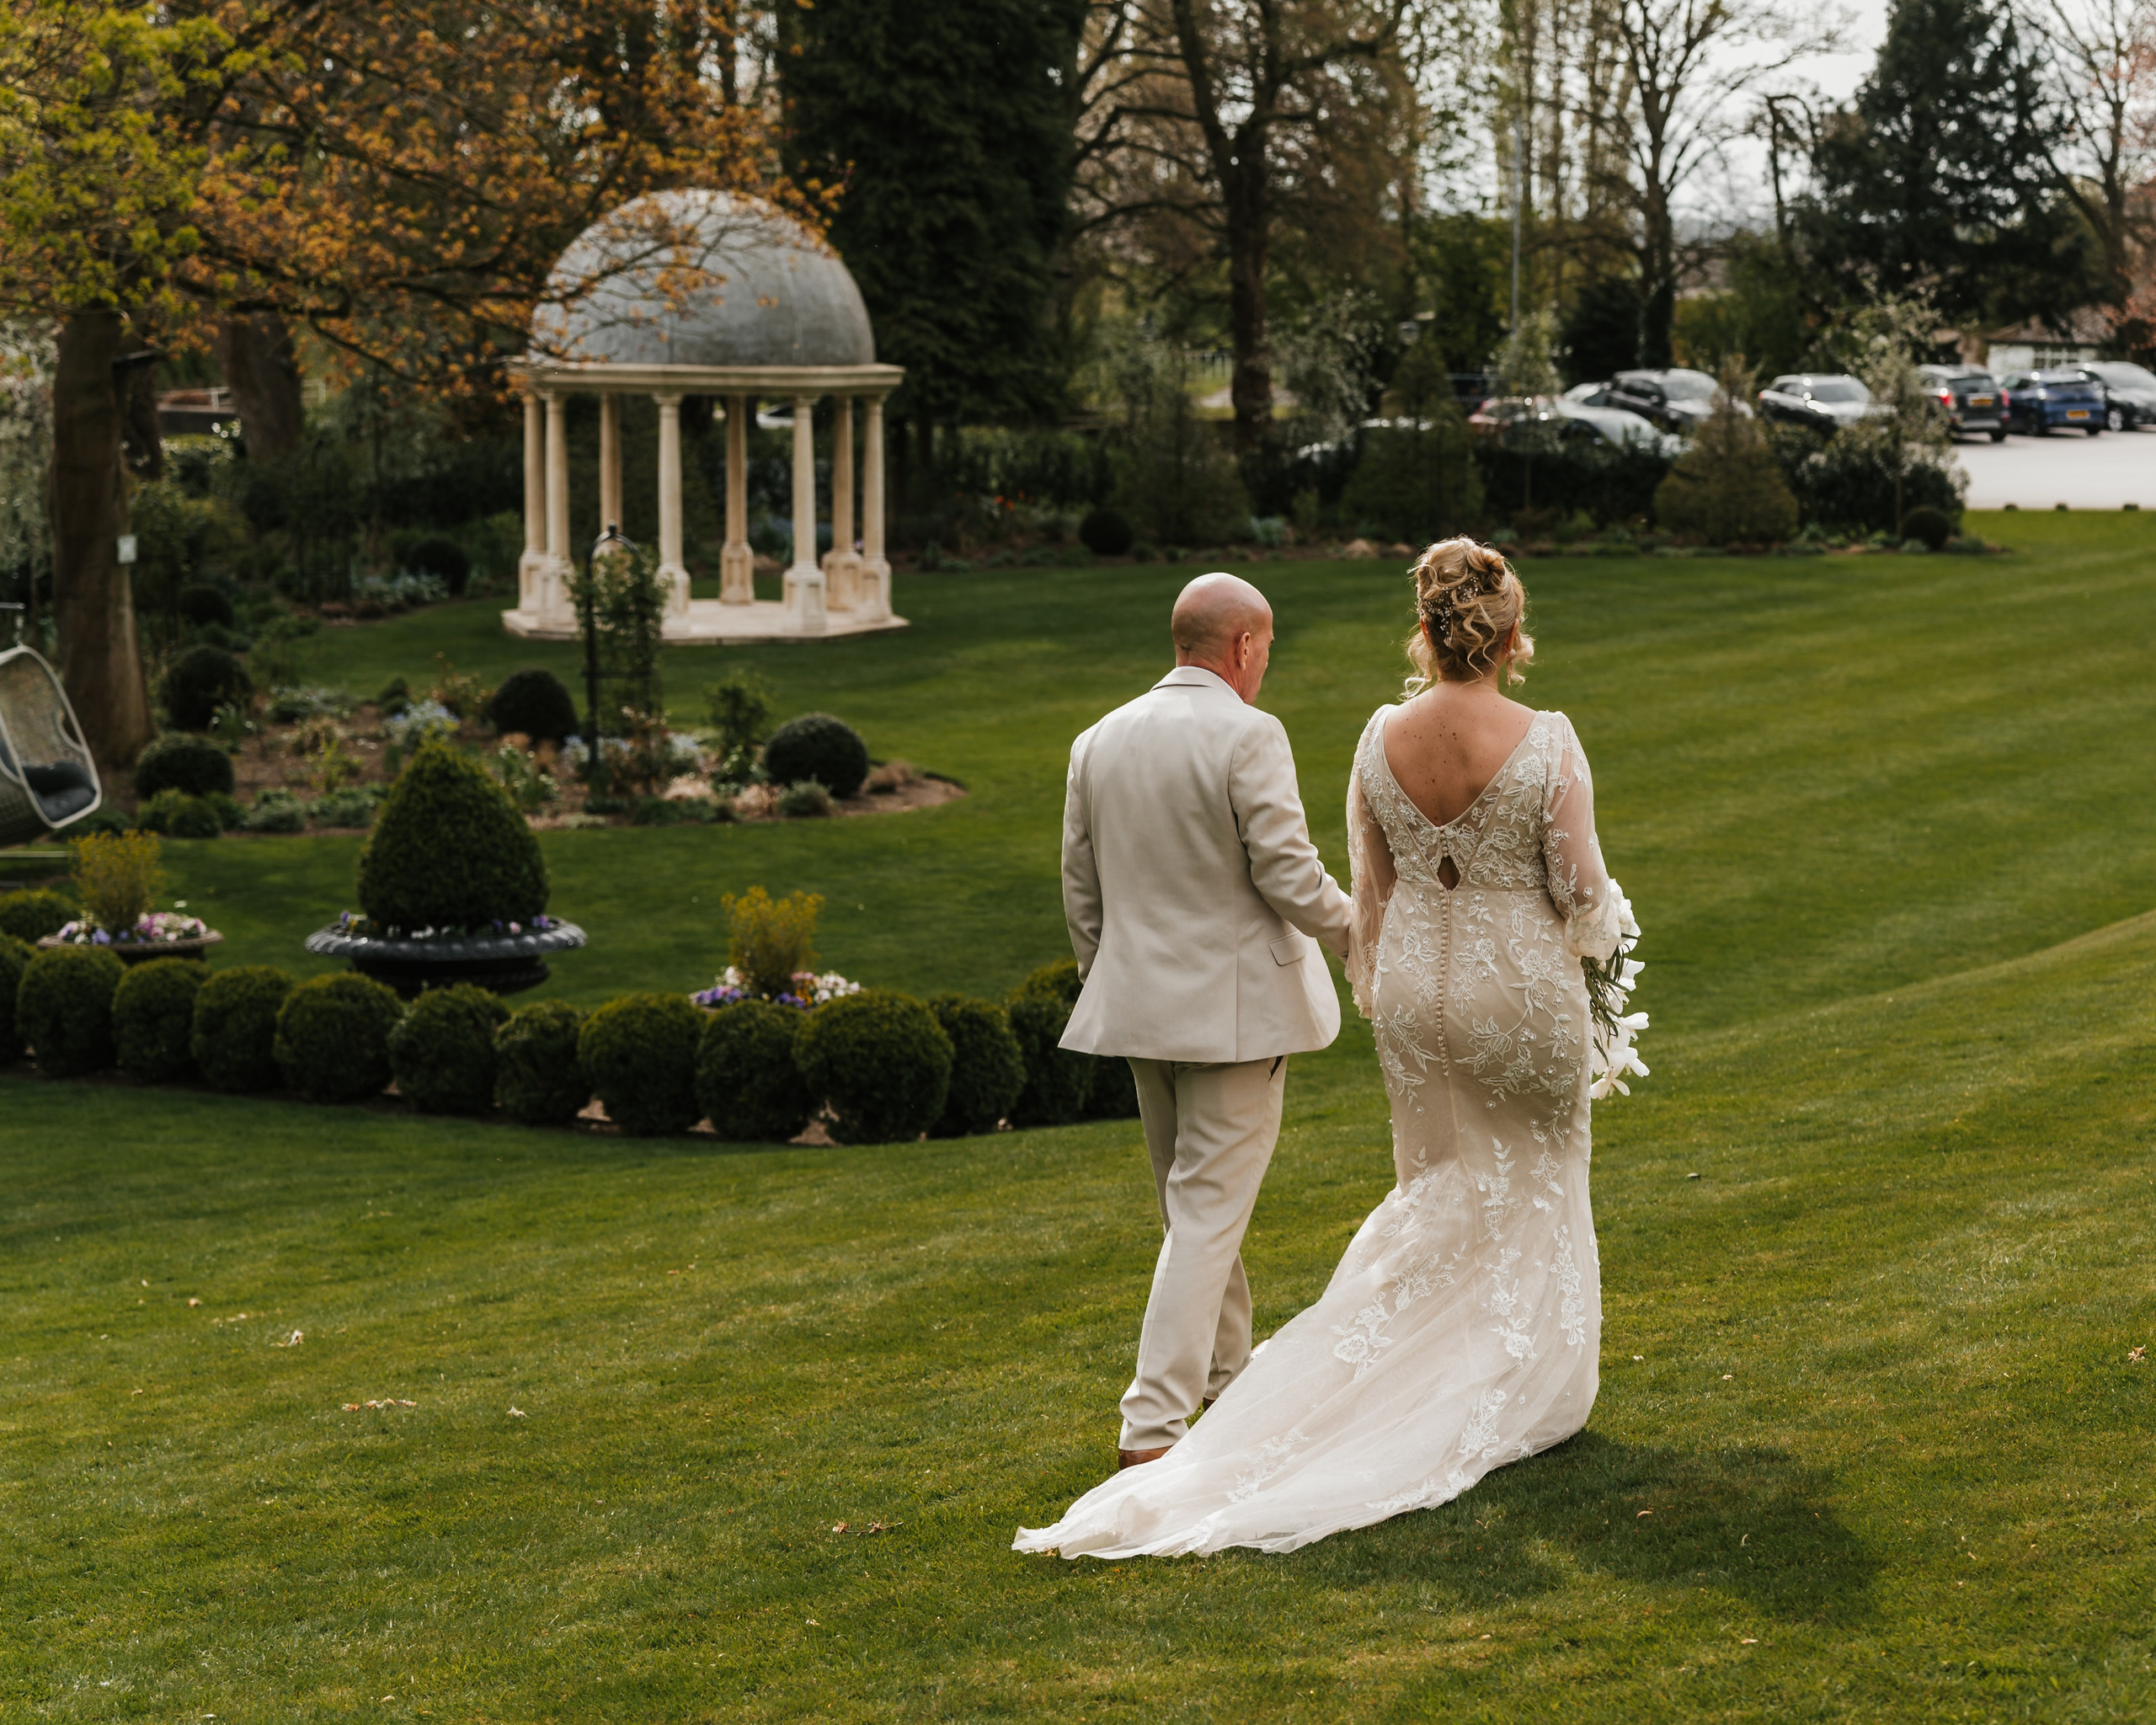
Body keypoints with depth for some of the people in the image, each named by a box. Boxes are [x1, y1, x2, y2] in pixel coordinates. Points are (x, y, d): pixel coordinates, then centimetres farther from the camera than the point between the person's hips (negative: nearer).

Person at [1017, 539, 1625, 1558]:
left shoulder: (1382, 739, -7)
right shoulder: (1546, 746, -18)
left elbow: (1371, 888, 3)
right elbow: (1580, 889, -13)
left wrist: (1375, 992, 16)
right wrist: (1597, 928, 10)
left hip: (1416, 985, 3)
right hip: (1524, 985, -3)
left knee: (1440, 1193, 18)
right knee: (1536, 1193, 14)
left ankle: (1434, 1386, 11)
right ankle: (1531, 1392, 21)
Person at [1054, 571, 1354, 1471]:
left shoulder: (1099, 741, 5)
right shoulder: (1248, 737, -15)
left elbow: (1081, 893, 10)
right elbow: (1288, 875, -17)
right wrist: (1355, 926, 1)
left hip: (1142, 1004, 7)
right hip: (1235, 1008, -7)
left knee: (1194, 1203, 21)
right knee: (1208, 1214, -4)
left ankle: (1227, 1374, 35)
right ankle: (1151, 1423, -8)